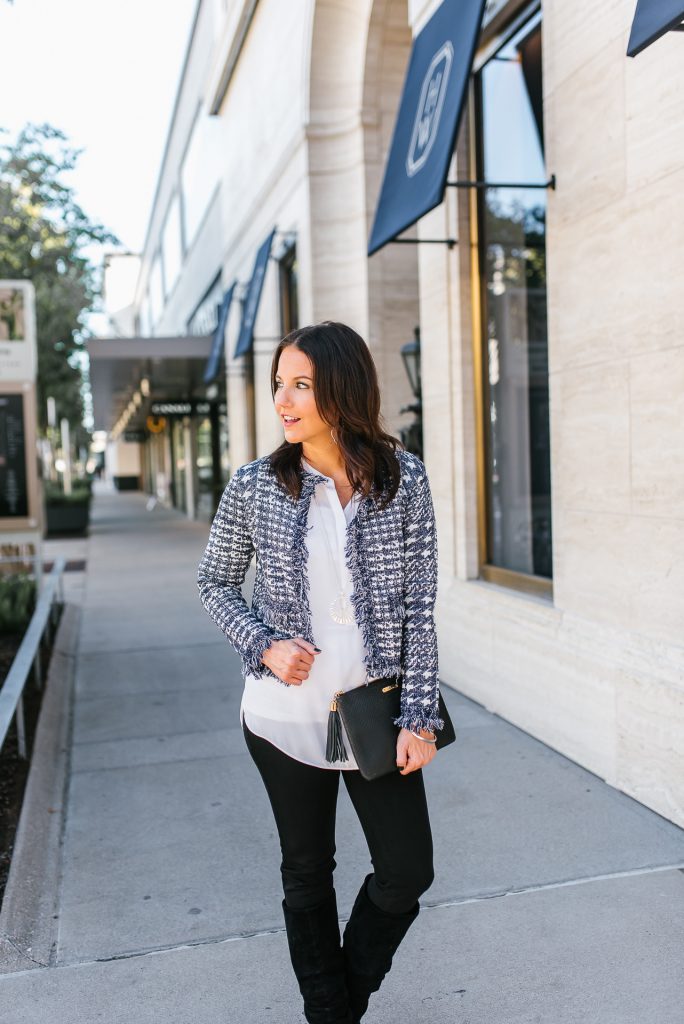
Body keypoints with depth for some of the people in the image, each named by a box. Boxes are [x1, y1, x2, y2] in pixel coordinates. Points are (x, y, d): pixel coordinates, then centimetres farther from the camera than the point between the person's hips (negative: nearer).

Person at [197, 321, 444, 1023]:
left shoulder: (404, 479, -7)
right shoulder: (254, 486, -7)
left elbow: (418, 605, -5)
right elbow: (215, 582, 6)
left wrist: (418, 715, -7)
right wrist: (264, 645, -12)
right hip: (286, 715, 0)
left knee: (408, 872, 8)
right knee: (307, 876, 15)